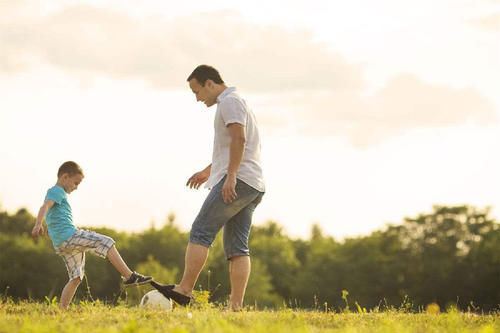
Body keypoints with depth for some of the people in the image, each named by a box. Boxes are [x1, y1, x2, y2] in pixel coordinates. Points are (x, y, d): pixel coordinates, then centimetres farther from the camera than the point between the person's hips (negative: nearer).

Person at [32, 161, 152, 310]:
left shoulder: (53, 192, 27)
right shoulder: (57, 191, -4)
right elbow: (45, 207, -22)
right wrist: (38, 225, -37)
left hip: (61, 245, 10)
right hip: (68, 236, -10)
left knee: (76, 278, 9)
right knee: (106, 243, -11)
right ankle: (129, 276, -16)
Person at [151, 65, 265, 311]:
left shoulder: (230, 102, -5)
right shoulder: (236, 103, 28)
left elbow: (239, 139, -20)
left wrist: (230, 176, -25)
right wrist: (209, 171, 42)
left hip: (238, 181, -10)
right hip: (253, 187, 10)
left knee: (200, 232, -9)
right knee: (236, 247, 3)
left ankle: (184, 290, -12)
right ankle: (236, 307, -4)